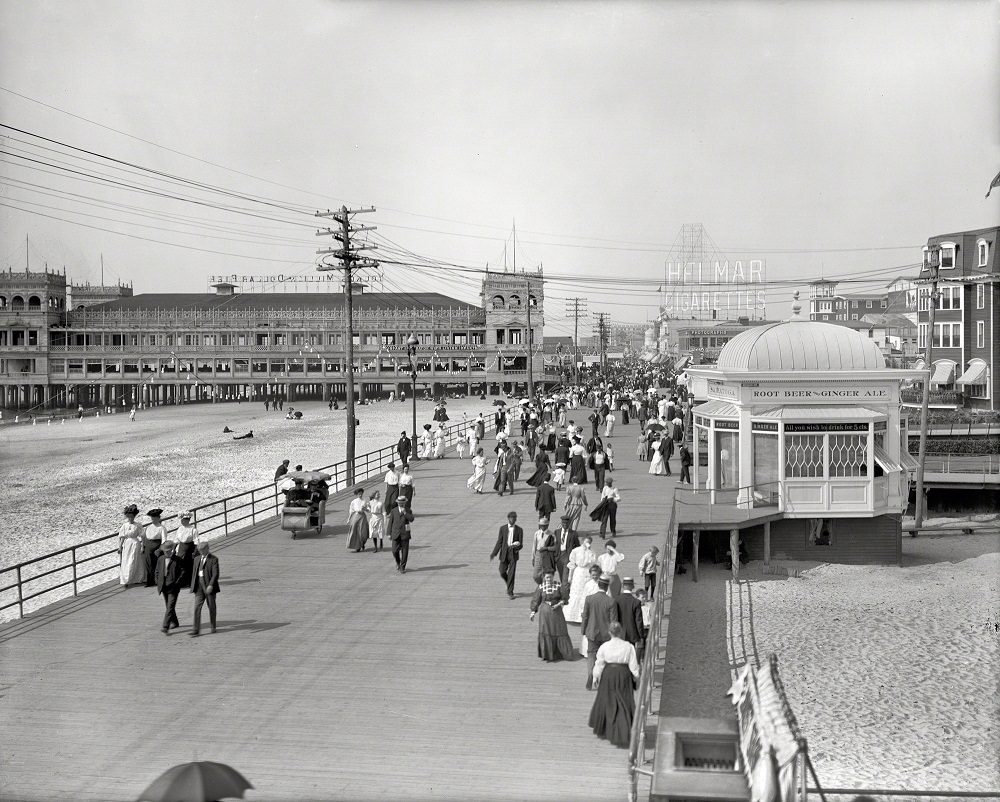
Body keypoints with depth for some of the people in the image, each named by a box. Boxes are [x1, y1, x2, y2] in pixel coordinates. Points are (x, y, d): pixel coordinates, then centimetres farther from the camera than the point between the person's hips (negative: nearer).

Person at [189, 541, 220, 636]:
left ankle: (213, 626, 24)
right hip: (199, 586, 4)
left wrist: (211, 585, -25)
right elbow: (194, 573, 18)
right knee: (197, 608, -6)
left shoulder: (214, 559, -6)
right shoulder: (197, 559, 13)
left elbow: (215, 574, -14)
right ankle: (196, 630, -8)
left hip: (209, 586, -4)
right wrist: (192, 586, 13)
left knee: (211, 607, 7)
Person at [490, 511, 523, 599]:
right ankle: (508, 584, 31)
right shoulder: (503, 528, 5)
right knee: (502, 573, 1)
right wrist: (494, 553, 0)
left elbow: (520, 544, 0)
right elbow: (499, 542, 6)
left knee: (511, 573, -3)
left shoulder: (519, 530, 2)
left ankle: (510, 592, 7)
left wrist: (515, 546, -22)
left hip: (513, 554, -1)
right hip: (504, 553, 2)